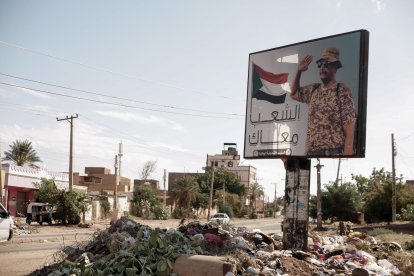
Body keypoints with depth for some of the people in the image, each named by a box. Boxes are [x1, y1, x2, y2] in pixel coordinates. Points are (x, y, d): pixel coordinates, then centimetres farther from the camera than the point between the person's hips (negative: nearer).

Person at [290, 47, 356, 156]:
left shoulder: (342, 92, -2)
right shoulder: (313, 90, 17)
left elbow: (349, 126, -9)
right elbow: (294, 94, 35)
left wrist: (347, 153, -19)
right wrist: (299, 72, 21)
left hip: (334, 152, -6)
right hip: (311, 152, 6)